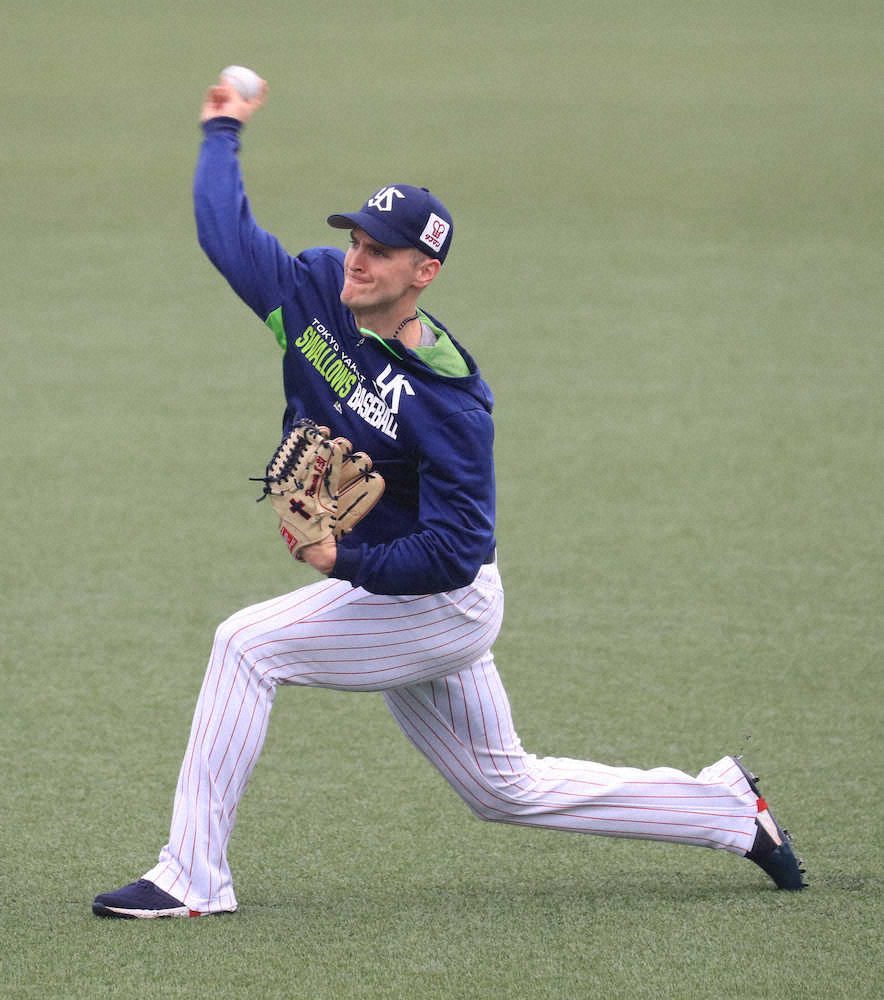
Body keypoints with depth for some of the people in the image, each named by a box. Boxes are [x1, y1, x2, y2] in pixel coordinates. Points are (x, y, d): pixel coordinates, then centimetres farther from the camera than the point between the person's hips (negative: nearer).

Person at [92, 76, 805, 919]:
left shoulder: (447, 402, -25)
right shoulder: (316, 292, -5)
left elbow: (455, 553, -26)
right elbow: (226, 233, 8)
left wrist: (347, 562, -35)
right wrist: (222, 132, 12)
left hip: (438, 600, -9)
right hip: (379, 596, 9)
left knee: (248, 645, -20)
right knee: (508, 790, 18)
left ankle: (192, 879, -16)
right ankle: (729, 808, 30)